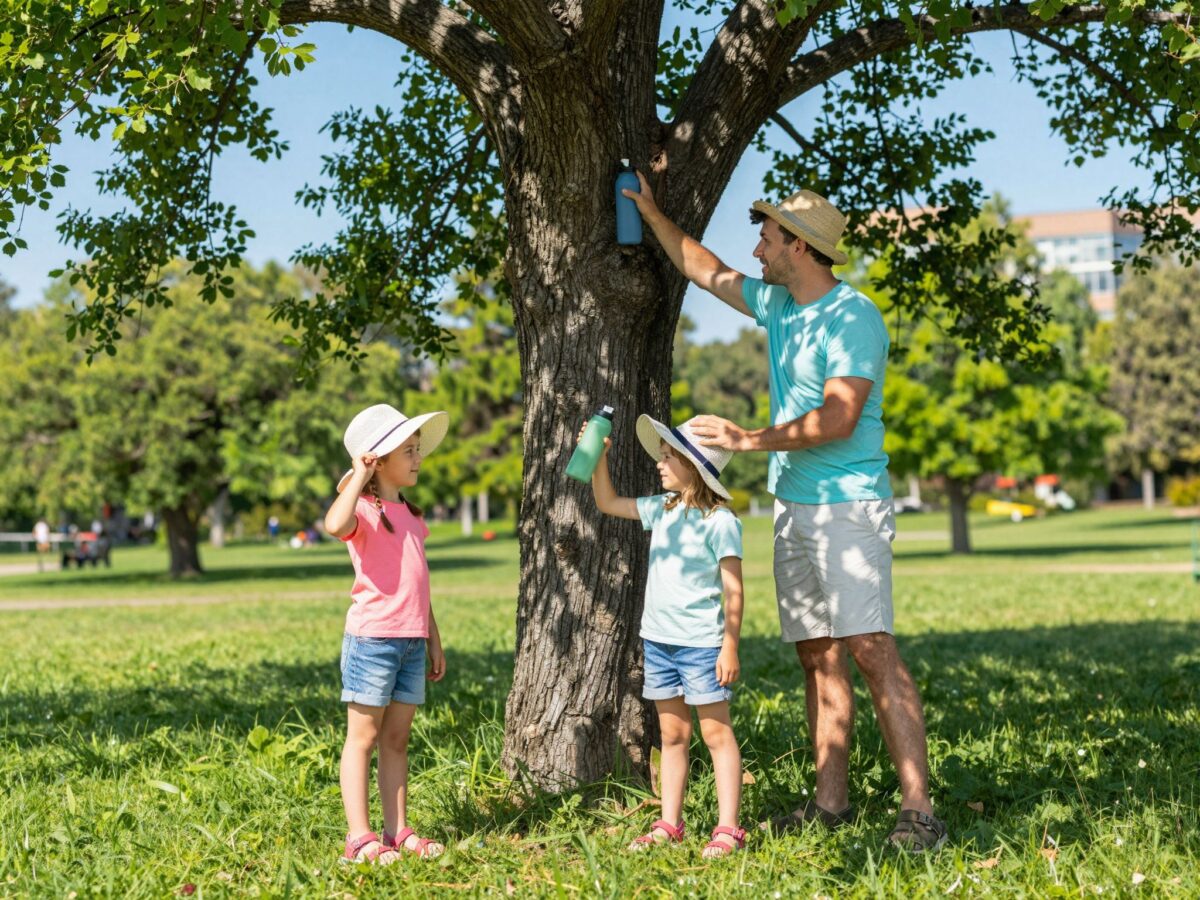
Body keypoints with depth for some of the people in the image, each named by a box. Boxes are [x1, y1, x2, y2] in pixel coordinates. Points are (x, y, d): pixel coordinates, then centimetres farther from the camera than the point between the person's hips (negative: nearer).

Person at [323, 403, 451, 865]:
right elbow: (335, 524, -34)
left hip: (411, 641, 8)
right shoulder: (364, 510, -8)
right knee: (363, 737, -1)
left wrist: (433, 639, 20)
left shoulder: (408, 513, 17)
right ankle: (359, 838, 1)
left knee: (397, 739, 11)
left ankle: (398, 832, 16)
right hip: (372, 637, -7)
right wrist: (359, 477, -25)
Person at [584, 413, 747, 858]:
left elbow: (733, 589, -12)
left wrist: (730, 646, -14)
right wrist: (600, 457, 6)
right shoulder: (663, 509, 8)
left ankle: (727, 829, 1)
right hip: (658, 639, 7)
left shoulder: (719, 521, -12)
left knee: (716, 733, -1)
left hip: (701, 643, -7)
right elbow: (608, 503, 19)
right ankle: (669, 825, 19)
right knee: (672, 735, 13)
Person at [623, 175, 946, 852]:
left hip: (848, 505, -8)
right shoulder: (778, 305, 15)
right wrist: (652, 213, 32)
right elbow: (706, 271, 30)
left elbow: (837, 419, -19)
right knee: (819, 656, 7)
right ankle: (832, 801, 11)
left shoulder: (853, 317, -11)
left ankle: (919, 811, -15)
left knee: (872, 650, -14)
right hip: (793, 506, 8)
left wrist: (749, 439, -18)